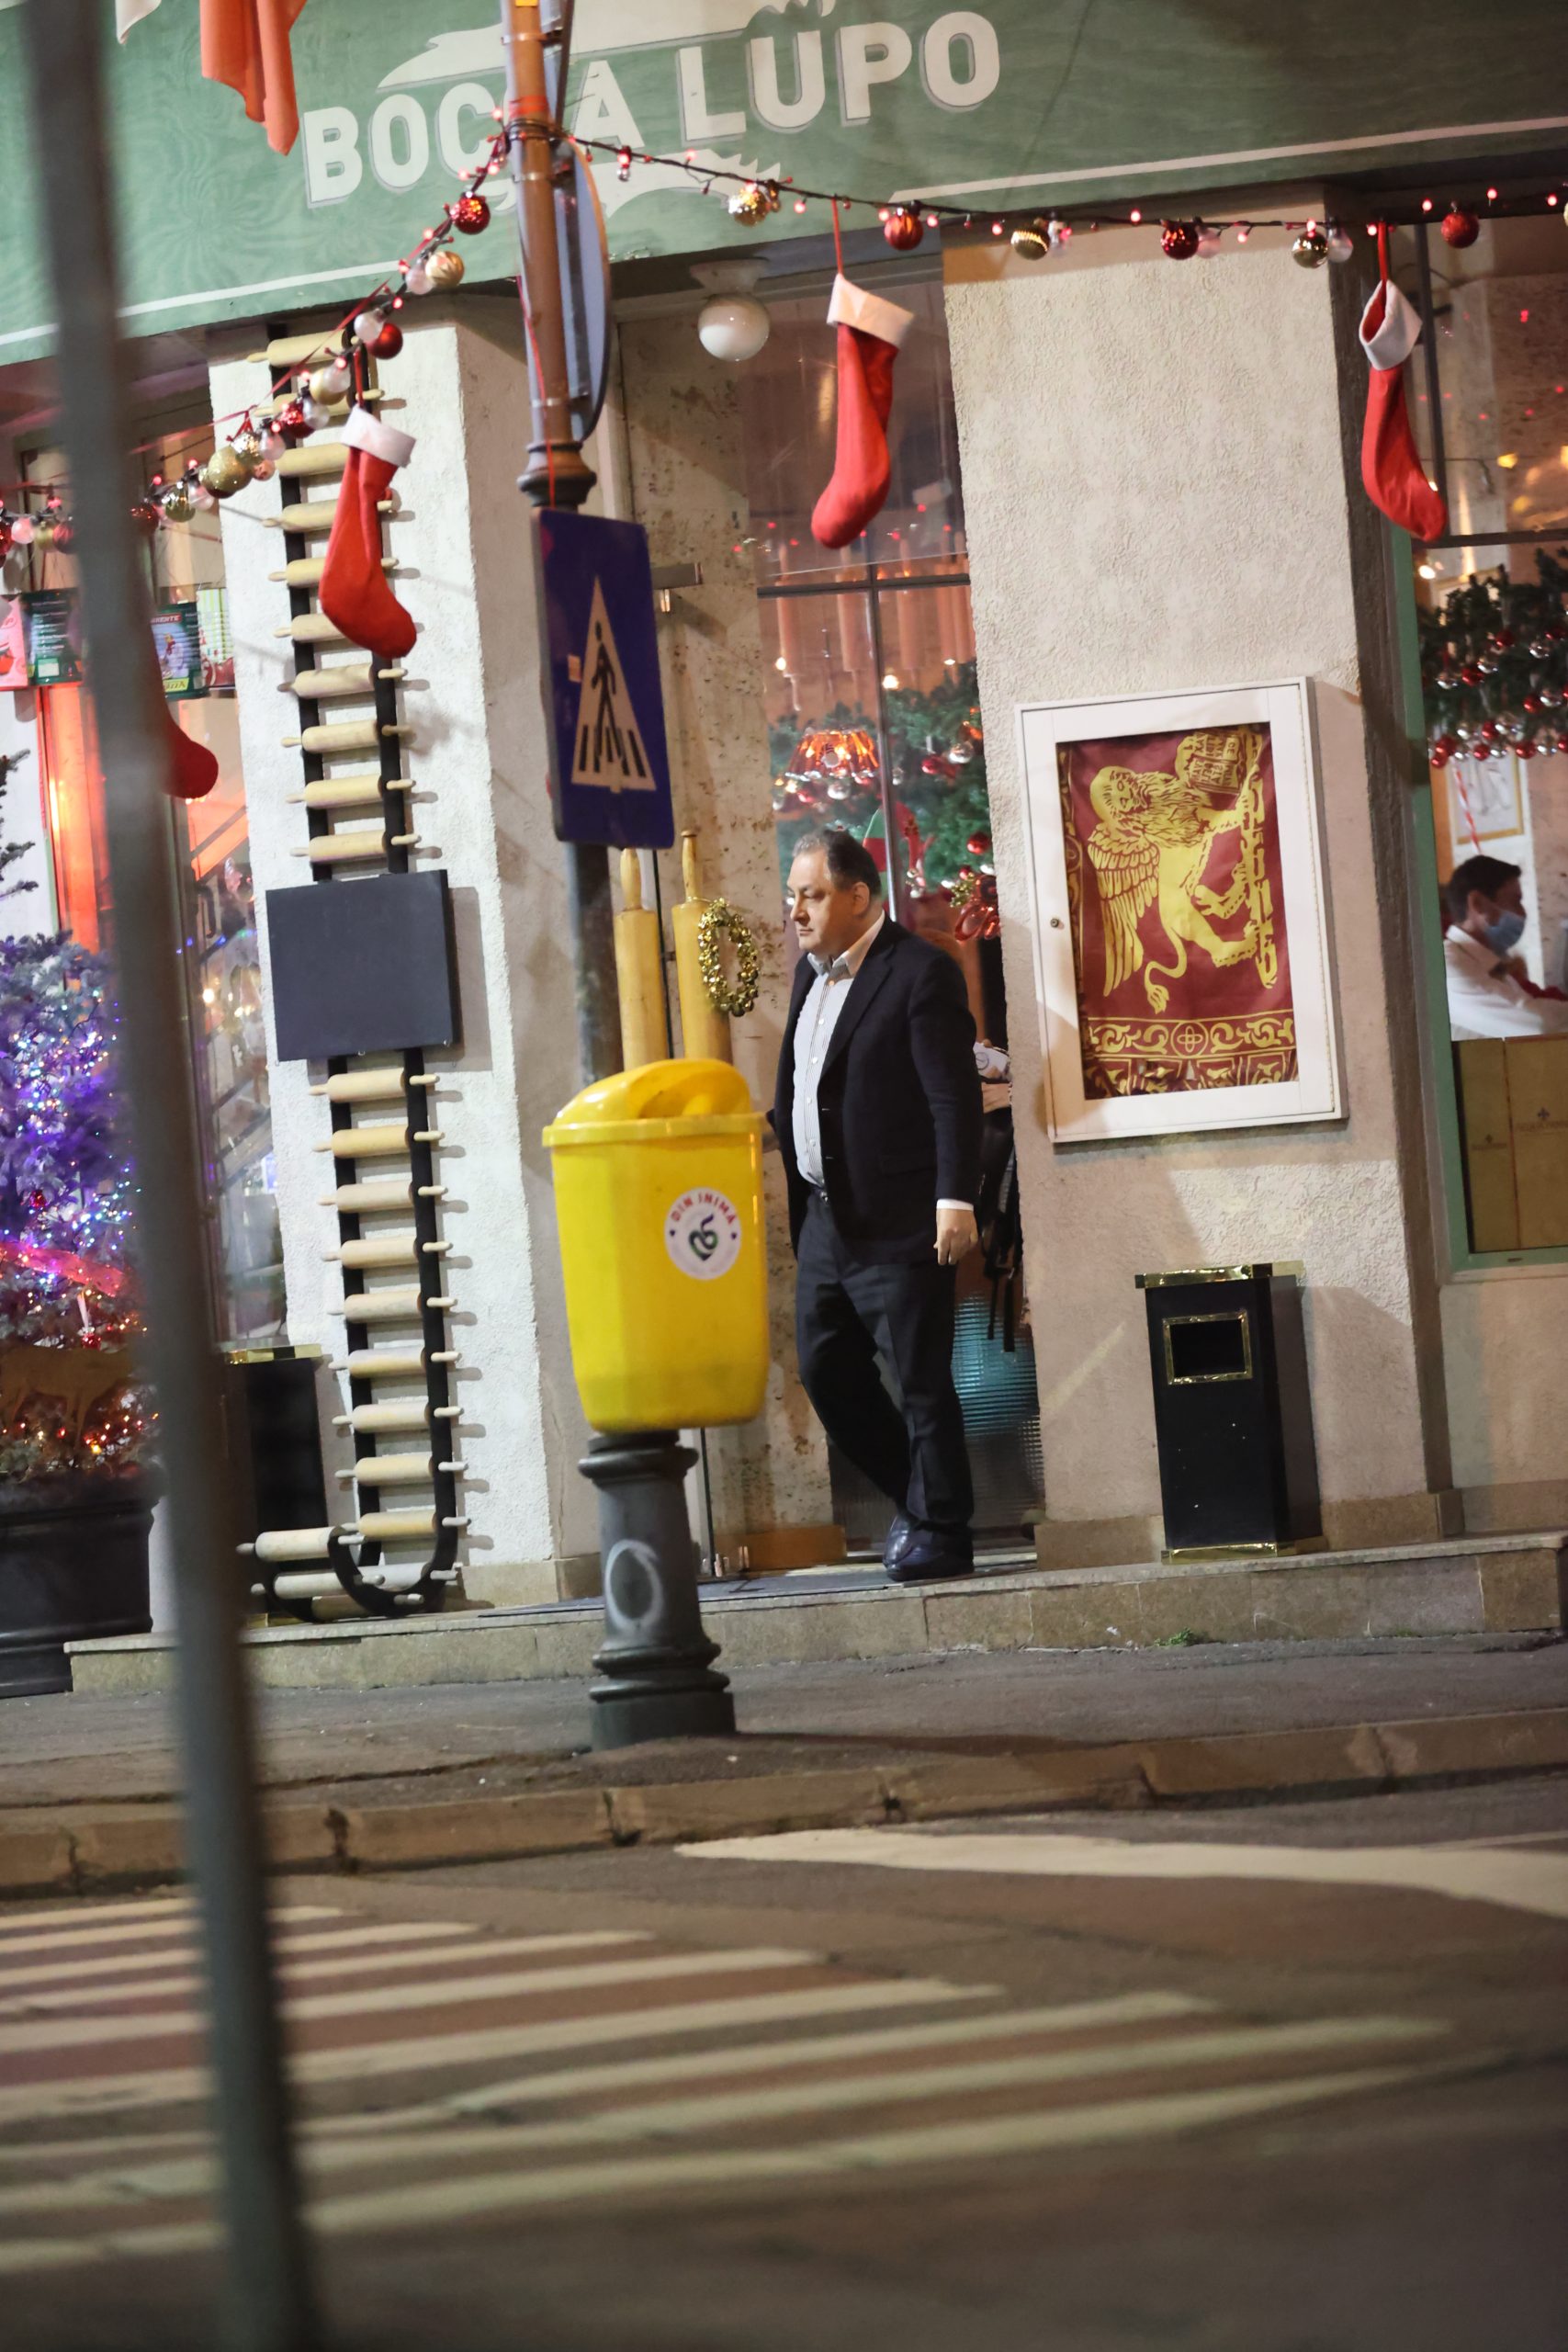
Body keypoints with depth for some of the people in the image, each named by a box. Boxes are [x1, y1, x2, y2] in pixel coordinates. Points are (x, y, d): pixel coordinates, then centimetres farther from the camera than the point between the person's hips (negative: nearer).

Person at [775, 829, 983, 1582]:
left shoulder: (921, 973, -10)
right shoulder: (811, 975, 15)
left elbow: (954, 1095, -15)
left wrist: (955, 1200, -21)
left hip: (899, 1222, -9)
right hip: (824, 1219, 9)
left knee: (921, 1380, -3)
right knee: (826, 1371, 10)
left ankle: (940, 1533, 6)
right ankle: (915, 1498, 25)